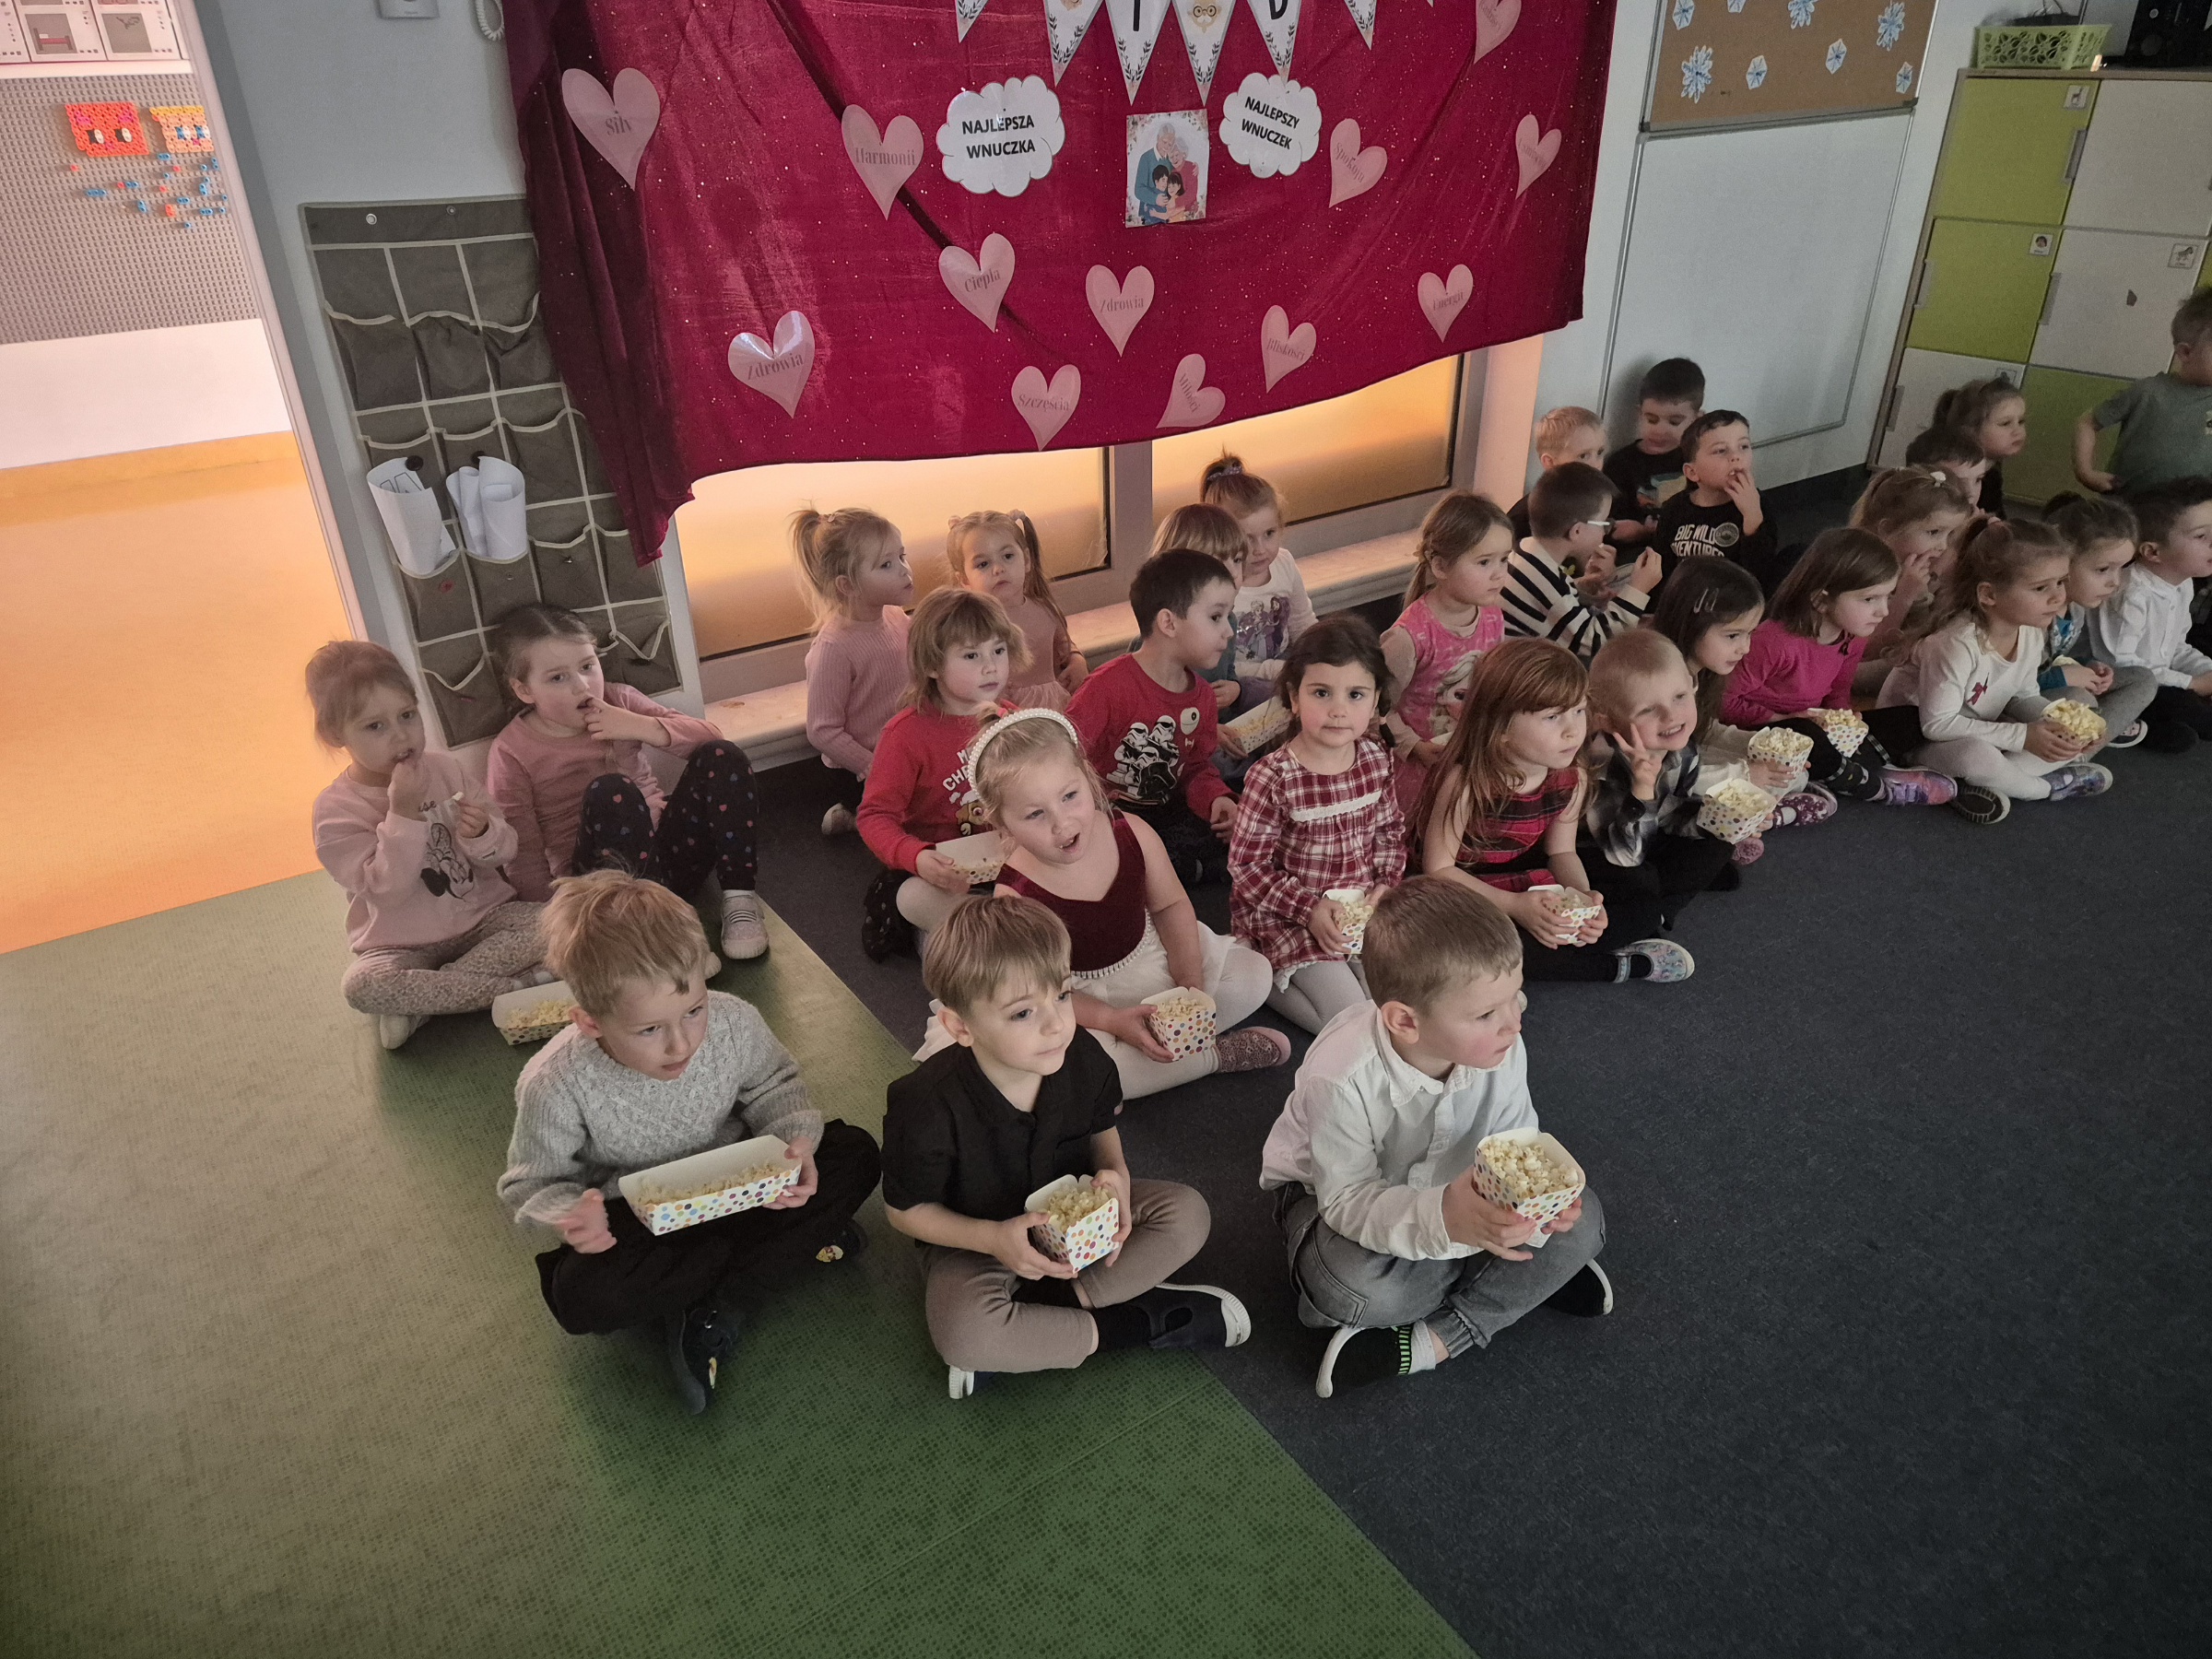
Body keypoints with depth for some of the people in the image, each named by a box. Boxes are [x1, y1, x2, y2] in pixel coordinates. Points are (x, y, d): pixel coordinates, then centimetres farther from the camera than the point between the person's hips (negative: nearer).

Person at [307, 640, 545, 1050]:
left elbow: (504, 851, -2)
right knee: (361, 985, -32)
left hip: (483, 917, 3)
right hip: (404, 946, -3)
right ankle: (513, 988, -22)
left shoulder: (443, 768, -3)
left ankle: (421, 1002, -17)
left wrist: (482, 833, -25)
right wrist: (403, 813, -30)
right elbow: (386, 890, -22)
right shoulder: (336, 809, -12)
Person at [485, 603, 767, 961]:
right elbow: (523, 860, -8)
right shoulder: (511, 753, -4)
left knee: (721, 758, -16)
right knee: (609, 791, -32)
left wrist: (641, 727, -17)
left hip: (668, 849, 4)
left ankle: (740, 899, -18)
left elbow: (713, 738, -3)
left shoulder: (619, 702, 5)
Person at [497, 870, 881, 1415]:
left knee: (854, 1155, -17)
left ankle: (699, 1308, -14)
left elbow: (773, 1088, -2)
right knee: (579, 1297, -34)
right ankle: (801, 1237, -18)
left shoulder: (733, 1023, -23)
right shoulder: (555, 1087, -27)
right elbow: (532, 1183, -11)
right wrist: (569, 1215, -35)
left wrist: (796, 1141, -24)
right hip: (632, 1224, -2)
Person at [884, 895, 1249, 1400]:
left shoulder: (1083, 1059, -19)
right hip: (978, 1239, -3)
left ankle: (1045, 1307, -18)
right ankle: (1132, 1323, -16)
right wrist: (994, 1239, -29)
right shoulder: (927, 1105, -30)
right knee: (960, 1334, -35)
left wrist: (1115, 1174, -19)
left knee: (1187, 1213, -17)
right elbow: (905, 1209, -15)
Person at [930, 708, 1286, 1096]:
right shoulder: (1017, 896, -28)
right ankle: (1216, 1056, -16)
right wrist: (1114, 1022, -26)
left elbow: (1171, 906, -2)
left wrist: (1192, 985, -11)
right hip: (1081, 1004, -4)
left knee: (1253, 971, -1)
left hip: (1153, 966, 4)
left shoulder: (1133, 834, -19)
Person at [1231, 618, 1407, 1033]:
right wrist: (1309, 909, -20)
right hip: (1290, 918, -6)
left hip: (1362, 908, 6)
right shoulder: (1272, 777, -21)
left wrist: (1384, 885, -5)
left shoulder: (1376, 760, -3)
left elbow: (1391, 831, 12)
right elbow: (1246, 865, -16)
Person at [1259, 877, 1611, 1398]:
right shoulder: (1343, 1077, -37)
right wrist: (1443, 1219, -51)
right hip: (1333, 1192, -4)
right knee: (1352, 1286, -36)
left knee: (1582, 1220, -14)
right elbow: (1350, 1199, -32)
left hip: (1452, 1191, 5)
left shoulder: (1501, 1049, -21)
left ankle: (1436, 1342, -14)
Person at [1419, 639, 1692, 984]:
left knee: (1644, 911, -2)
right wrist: (1514, 906, -30)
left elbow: (1561, 852, 4)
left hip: (1536, 892, 5)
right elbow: (1438, 868, -22)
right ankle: (1613, 965, -16)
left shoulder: (1571, 780, -9)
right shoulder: (1466, 782, -27)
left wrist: (1583, 898, -17)